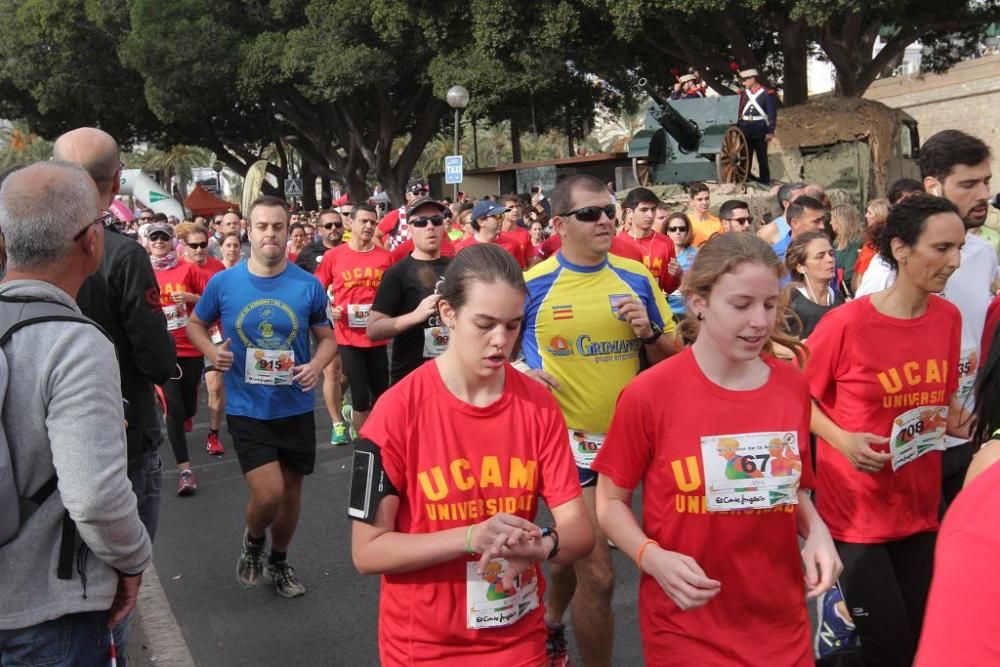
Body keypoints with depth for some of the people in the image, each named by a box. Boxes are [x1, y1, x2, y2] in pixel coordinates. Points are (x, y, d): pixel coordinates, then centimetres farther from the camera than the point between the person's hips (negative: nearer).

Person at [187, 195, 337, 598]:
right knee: (268, 493, -12)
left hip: (295, 407, 2)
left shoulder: (308, 285, -6)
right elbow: (195, 323, 10)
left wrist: (316, 365, -16)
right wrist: (212, 353, -10)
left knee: (291, 493, 15)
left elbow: (328, 337, 5)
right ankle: (253, 540, 24)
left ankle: (279, 562, 41)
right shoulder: (223, 283, -6)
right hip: (246, 409, -2)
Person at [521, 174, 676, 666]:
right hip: (567, 438, -4)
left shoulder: (637, 278, -1)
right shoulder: (531, 286, -9)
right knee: (597, 573, -6)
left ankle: (550, 625, 51)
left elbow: (672, 360, 6)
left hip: (628, 436, 4)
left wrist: (648, 332, -14)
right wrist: (522, 374, -17)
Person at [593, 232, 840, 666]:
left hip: (782, 623, 4)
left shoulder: (793, 387, -3)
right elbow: (611, 501, -5)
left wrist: (816, 531, -6)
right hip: (686, 630, -3)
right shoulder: (649, 394, -16)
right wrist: (653, 558, -21)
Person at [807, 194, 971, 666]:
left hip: (920, 507, 6)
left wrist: (955, 420, -5)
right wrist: (842, 440, -20)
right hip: (855, 509, -6)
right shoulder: (845, 323, -18)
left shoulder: (949, 319, -1)